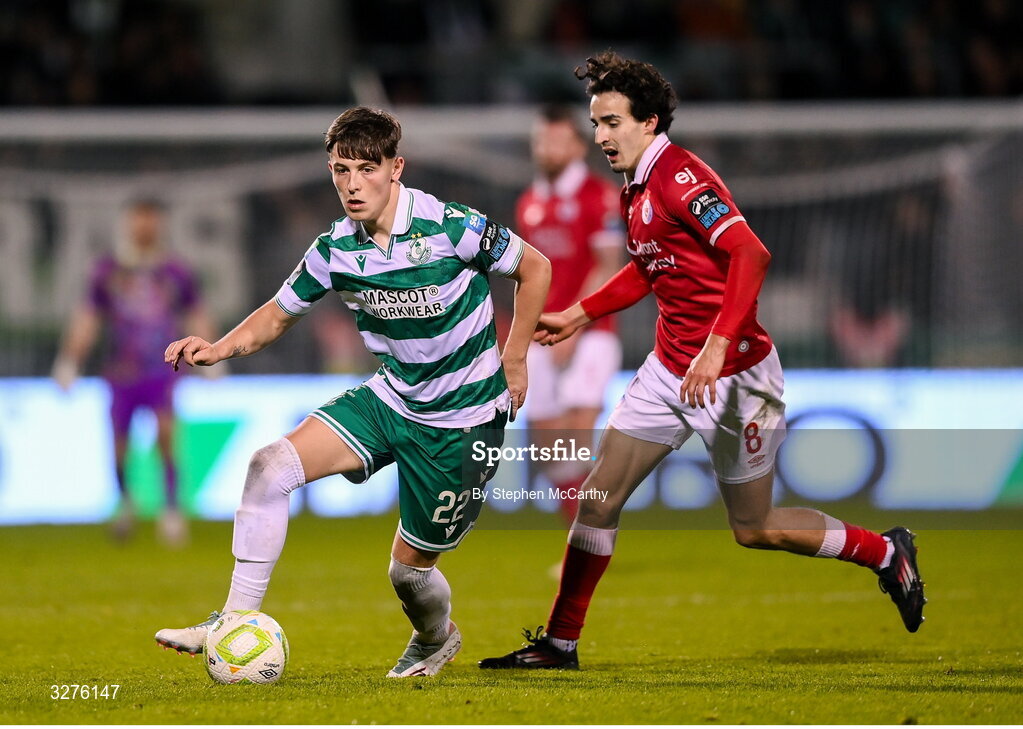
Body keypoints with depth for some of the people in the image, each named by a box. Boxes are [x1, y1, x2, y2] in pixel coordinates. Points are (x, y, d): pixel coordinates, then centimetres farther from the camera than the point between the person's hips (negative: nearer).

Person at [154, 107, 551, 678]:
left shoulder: (451, 228, -20)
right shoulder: (335, 250, -6)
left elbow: (536, 268, -6)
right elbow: (280, 314, 7)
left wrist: (514, 361, -5)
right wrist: (221, 349, -12)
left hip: (464, 417, -5)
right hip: (392, 397, 5)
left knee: (410, 565, 3)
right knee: (272, 466, -16)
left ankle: (436, 639, 39)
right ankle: (237, 622, -12)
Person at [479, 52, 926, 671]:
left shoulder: (680, 177, -20)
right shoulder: (636, 190, 8)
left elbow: (751, 254, -32)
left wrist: (717, 347, -38)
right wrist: (580, 315, 23)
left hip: (733, 375, -8)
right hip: (670, 370, 8)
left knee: (755, 528, 5)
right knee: (599, 499, 3)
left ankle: (886, 552, 26)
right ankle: (560, 643, 11)